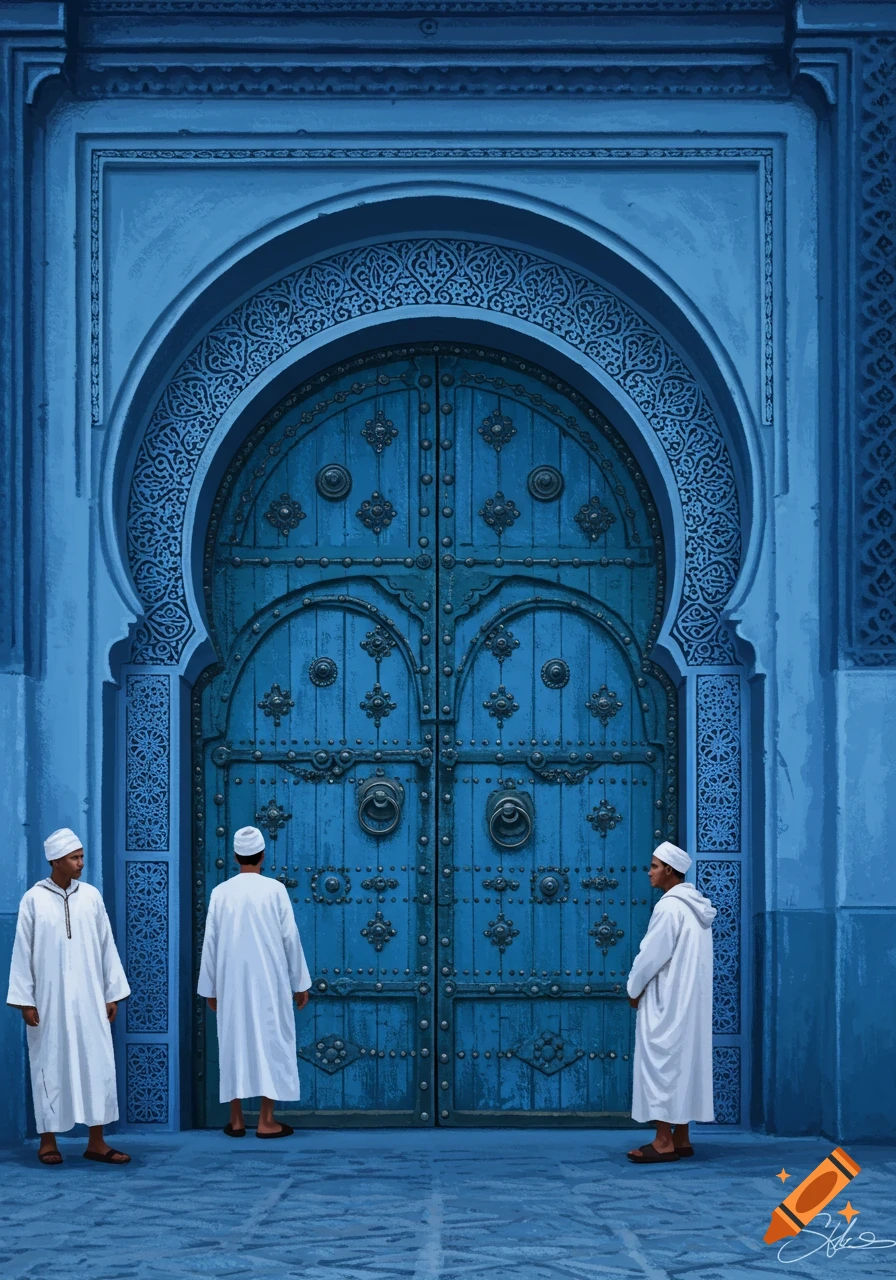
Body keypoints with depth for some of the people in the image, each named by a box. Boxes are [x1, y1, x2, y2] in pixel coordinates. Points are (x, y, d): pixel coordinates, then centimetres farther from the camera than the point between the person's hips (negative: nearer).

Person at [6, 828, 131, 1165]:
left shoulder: (91, 896, 4)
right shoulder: (34, 900, -4)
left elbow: (106, 947, 7)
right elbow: (23, 952, -3)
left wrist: (112, 993, 6)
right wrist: (25, 1001, -6)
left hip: (89, 998, 3)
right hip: (49, 999, -2)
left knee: (97, 1064, 0)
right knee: (51, 1066, 3)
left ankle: (96, 1142, 5)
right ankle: (48, 1141, 12)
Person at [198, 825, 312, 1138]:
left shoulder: (221, 892, 1)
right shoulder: (275, 890, -5)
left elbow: (210, 943, 4)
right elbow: (290, 938, -4)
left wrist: (210, 988, 13)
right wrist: (300, 983, 5)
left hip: (231, 982, 2)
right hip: (269, 981, -2)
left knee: (234, 1042, 8)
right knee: (270, 1042, 1)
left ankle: (236, 1119, 9)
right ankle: (266, 1120, -2)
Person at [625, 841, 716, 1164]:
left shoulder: (669, 907, -17)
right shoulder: (697, 907, 12)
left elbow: (651, 955, -15)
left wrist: (634, 989, 0)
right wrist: (641, 987, 16)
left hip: (667, 1002, -9)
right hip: (689, 1000, 9)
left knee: (662, 1063, -6)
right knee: (682, 1063, 11)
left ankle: (664, 1142, -6)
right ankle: (681, 1138, 14)